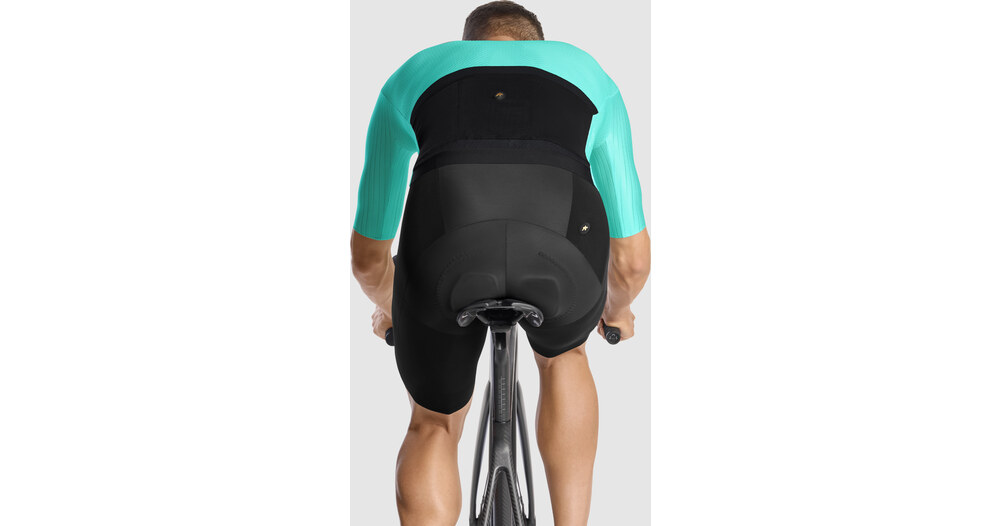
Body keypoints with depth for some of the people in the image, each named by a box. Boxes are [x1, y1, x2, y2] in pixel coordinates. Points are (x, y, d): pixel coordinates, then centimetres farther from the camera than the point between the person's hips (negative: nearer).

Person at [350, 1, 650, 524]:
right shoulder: (589, 74, 36)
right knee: (562, 355, 37)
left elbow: (368, 255, 40)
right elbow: (632, 258, 39)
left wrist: (387, 306, 62)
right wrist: (616, 309, 61)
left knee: (434, 425, 27)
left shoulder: (414, 73, 35)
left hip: (446, 245, 0)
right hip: (564, 247, 1)